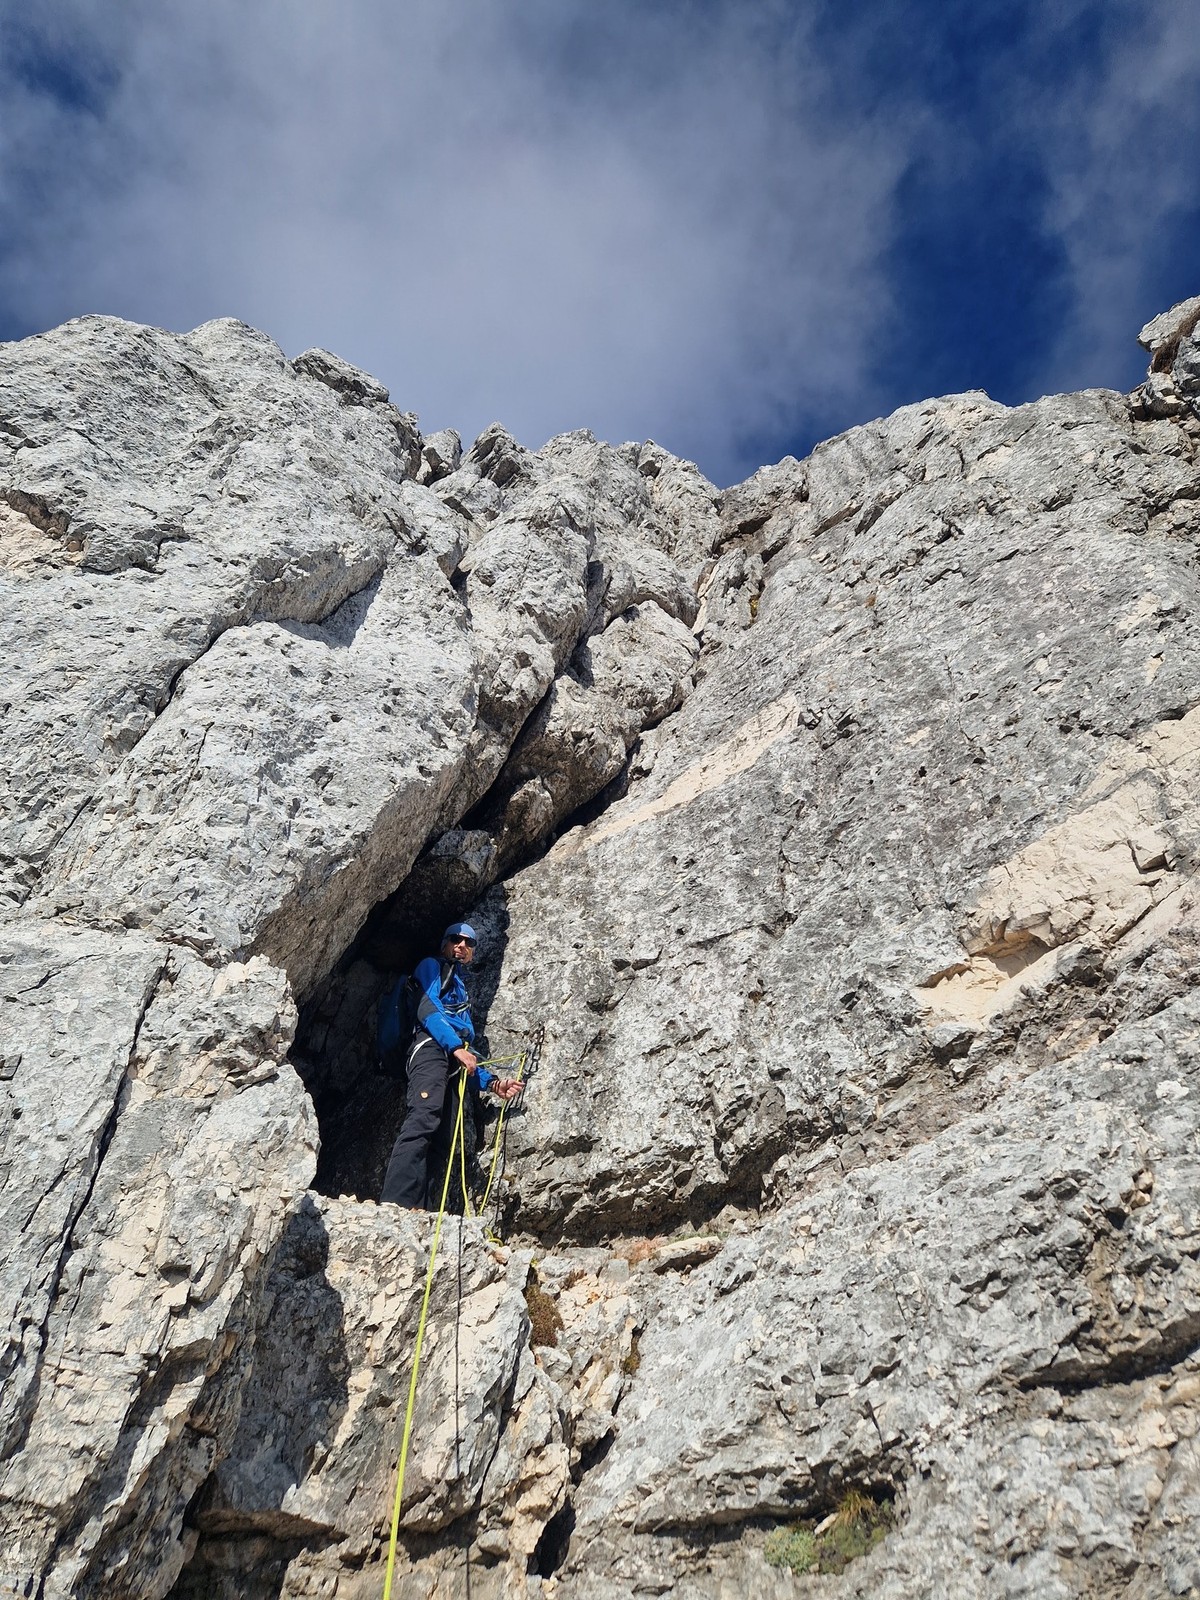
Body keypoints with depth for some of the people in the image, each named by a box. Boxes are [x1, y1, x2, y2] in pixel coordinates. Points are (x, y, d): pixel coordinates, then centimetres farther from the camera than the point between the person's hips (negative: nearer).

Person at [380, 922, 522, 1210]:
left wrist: (492, 1082, 20)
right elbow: (426, 1007, -4)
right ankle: (396, 1203, -44)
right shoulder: (432, 966, 18)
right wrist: (456, 1046, -16)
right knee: (423, 1120, -30)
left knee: (440, 1145, -8)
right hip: (431, 1047, -8)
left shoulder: (461, 989, 40)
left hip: (454, 1062, 9)